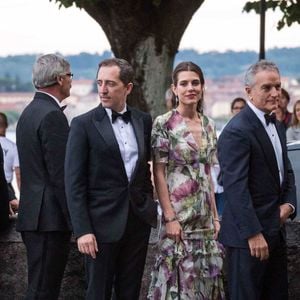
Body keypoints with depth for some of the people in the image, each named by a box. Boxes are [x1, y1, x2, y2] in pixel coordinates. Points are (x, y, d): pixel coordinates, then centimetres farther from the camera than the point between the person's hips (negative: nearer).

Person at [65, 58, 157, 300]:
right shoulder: (84, 124, -6)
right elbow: (74, 183, -9)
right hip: (103, 223, -4)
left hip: (138, 221, 4)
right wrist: (82, 230, -15)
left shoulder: (144, 121, 7)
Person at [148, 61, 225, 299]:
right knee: (181, 280, -4)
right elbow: (159, 174, -9)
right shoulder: (164, 124, -7)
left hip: (205, 216, 6)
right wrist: (170, 218, -14)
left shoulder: (208, 125, 10)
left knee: (206, 278, 7)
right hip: (179, 215, -6)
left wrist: (215, 216, 10)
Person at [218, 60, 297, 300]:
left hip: (275, 231, 9)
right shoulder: (237, 131, -16)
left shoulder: (277, 126, 14)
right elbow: (236, 188, -20)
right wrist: (254, 234, -22)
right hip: (248, 235, -9)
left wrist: (289, 203, 2)